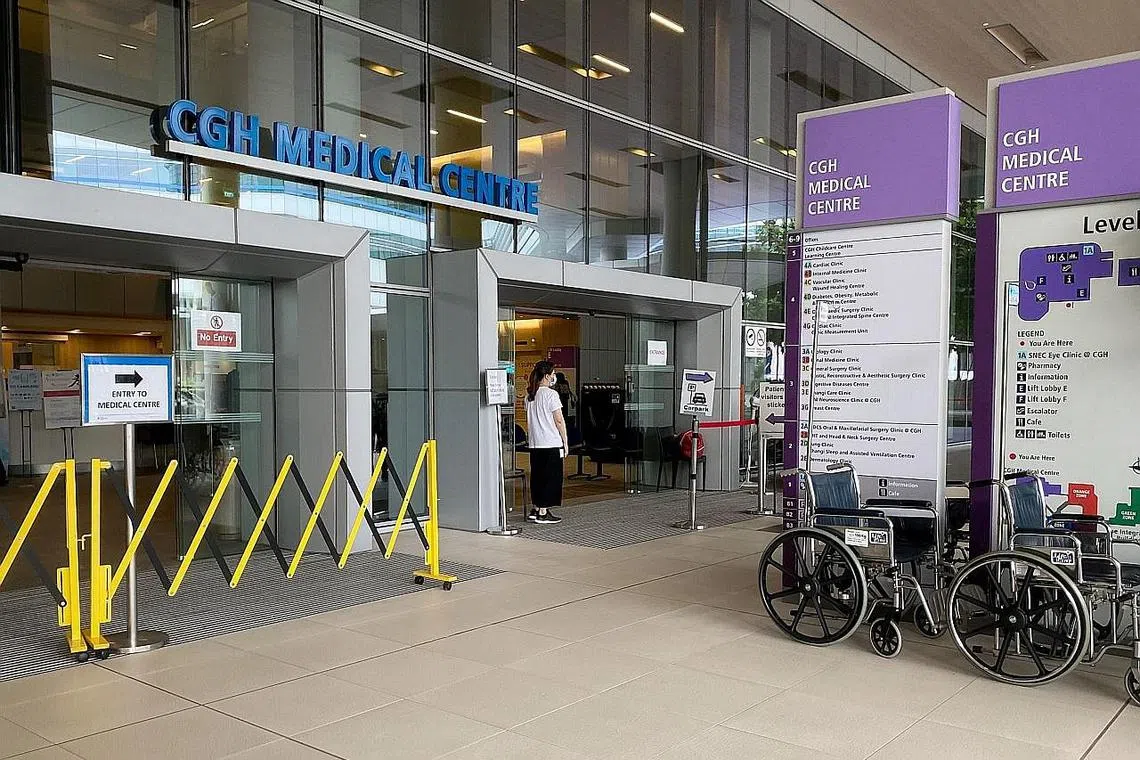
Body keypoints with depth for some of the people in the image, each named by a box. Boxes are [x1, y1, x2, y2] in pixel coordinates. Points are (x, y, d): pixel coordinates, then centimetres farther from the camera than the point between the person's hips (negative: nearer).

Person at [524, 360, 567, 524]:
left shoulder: (530, 395, 9)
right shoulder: (551, 394, -12)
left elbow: (530, 420, 14)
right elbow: (559, 420, -11)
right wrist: (565, 441, -4)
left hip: (534, 443, 7)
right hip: (552, 443, -7)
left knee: (537, 476, 14)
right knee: (550, 477, 0)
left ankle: (536, 509, 19)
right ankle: (543, 512, 1)